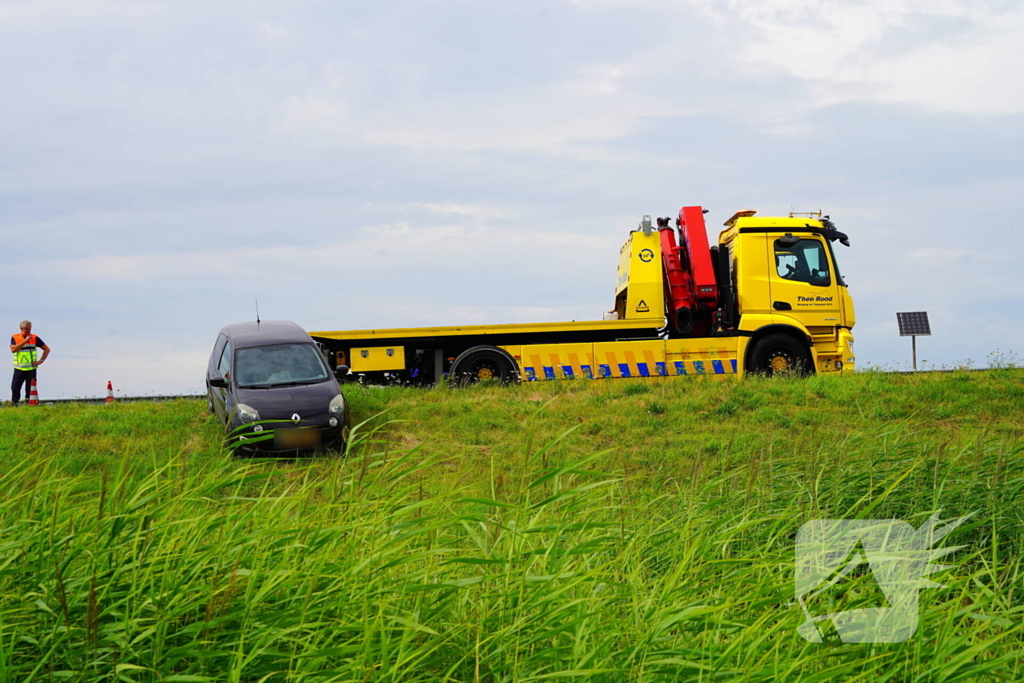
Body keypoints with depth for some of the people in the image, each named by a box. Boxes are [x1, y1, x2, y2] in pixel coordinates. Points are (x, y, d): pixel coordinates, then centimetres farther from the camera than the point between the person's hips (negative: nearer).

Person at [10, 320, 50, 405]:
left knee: (30, 390, -2)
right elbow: (13, 349, -15)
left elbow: (47, 349, 7)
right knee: (15, 388, -2)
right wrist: (25, 341, -17)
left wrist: (41, 361, -3)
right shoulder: (15, 338, 3)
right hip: (19, 368, 1)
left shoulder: (34, 338, 2)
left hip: (31, 369, -1)